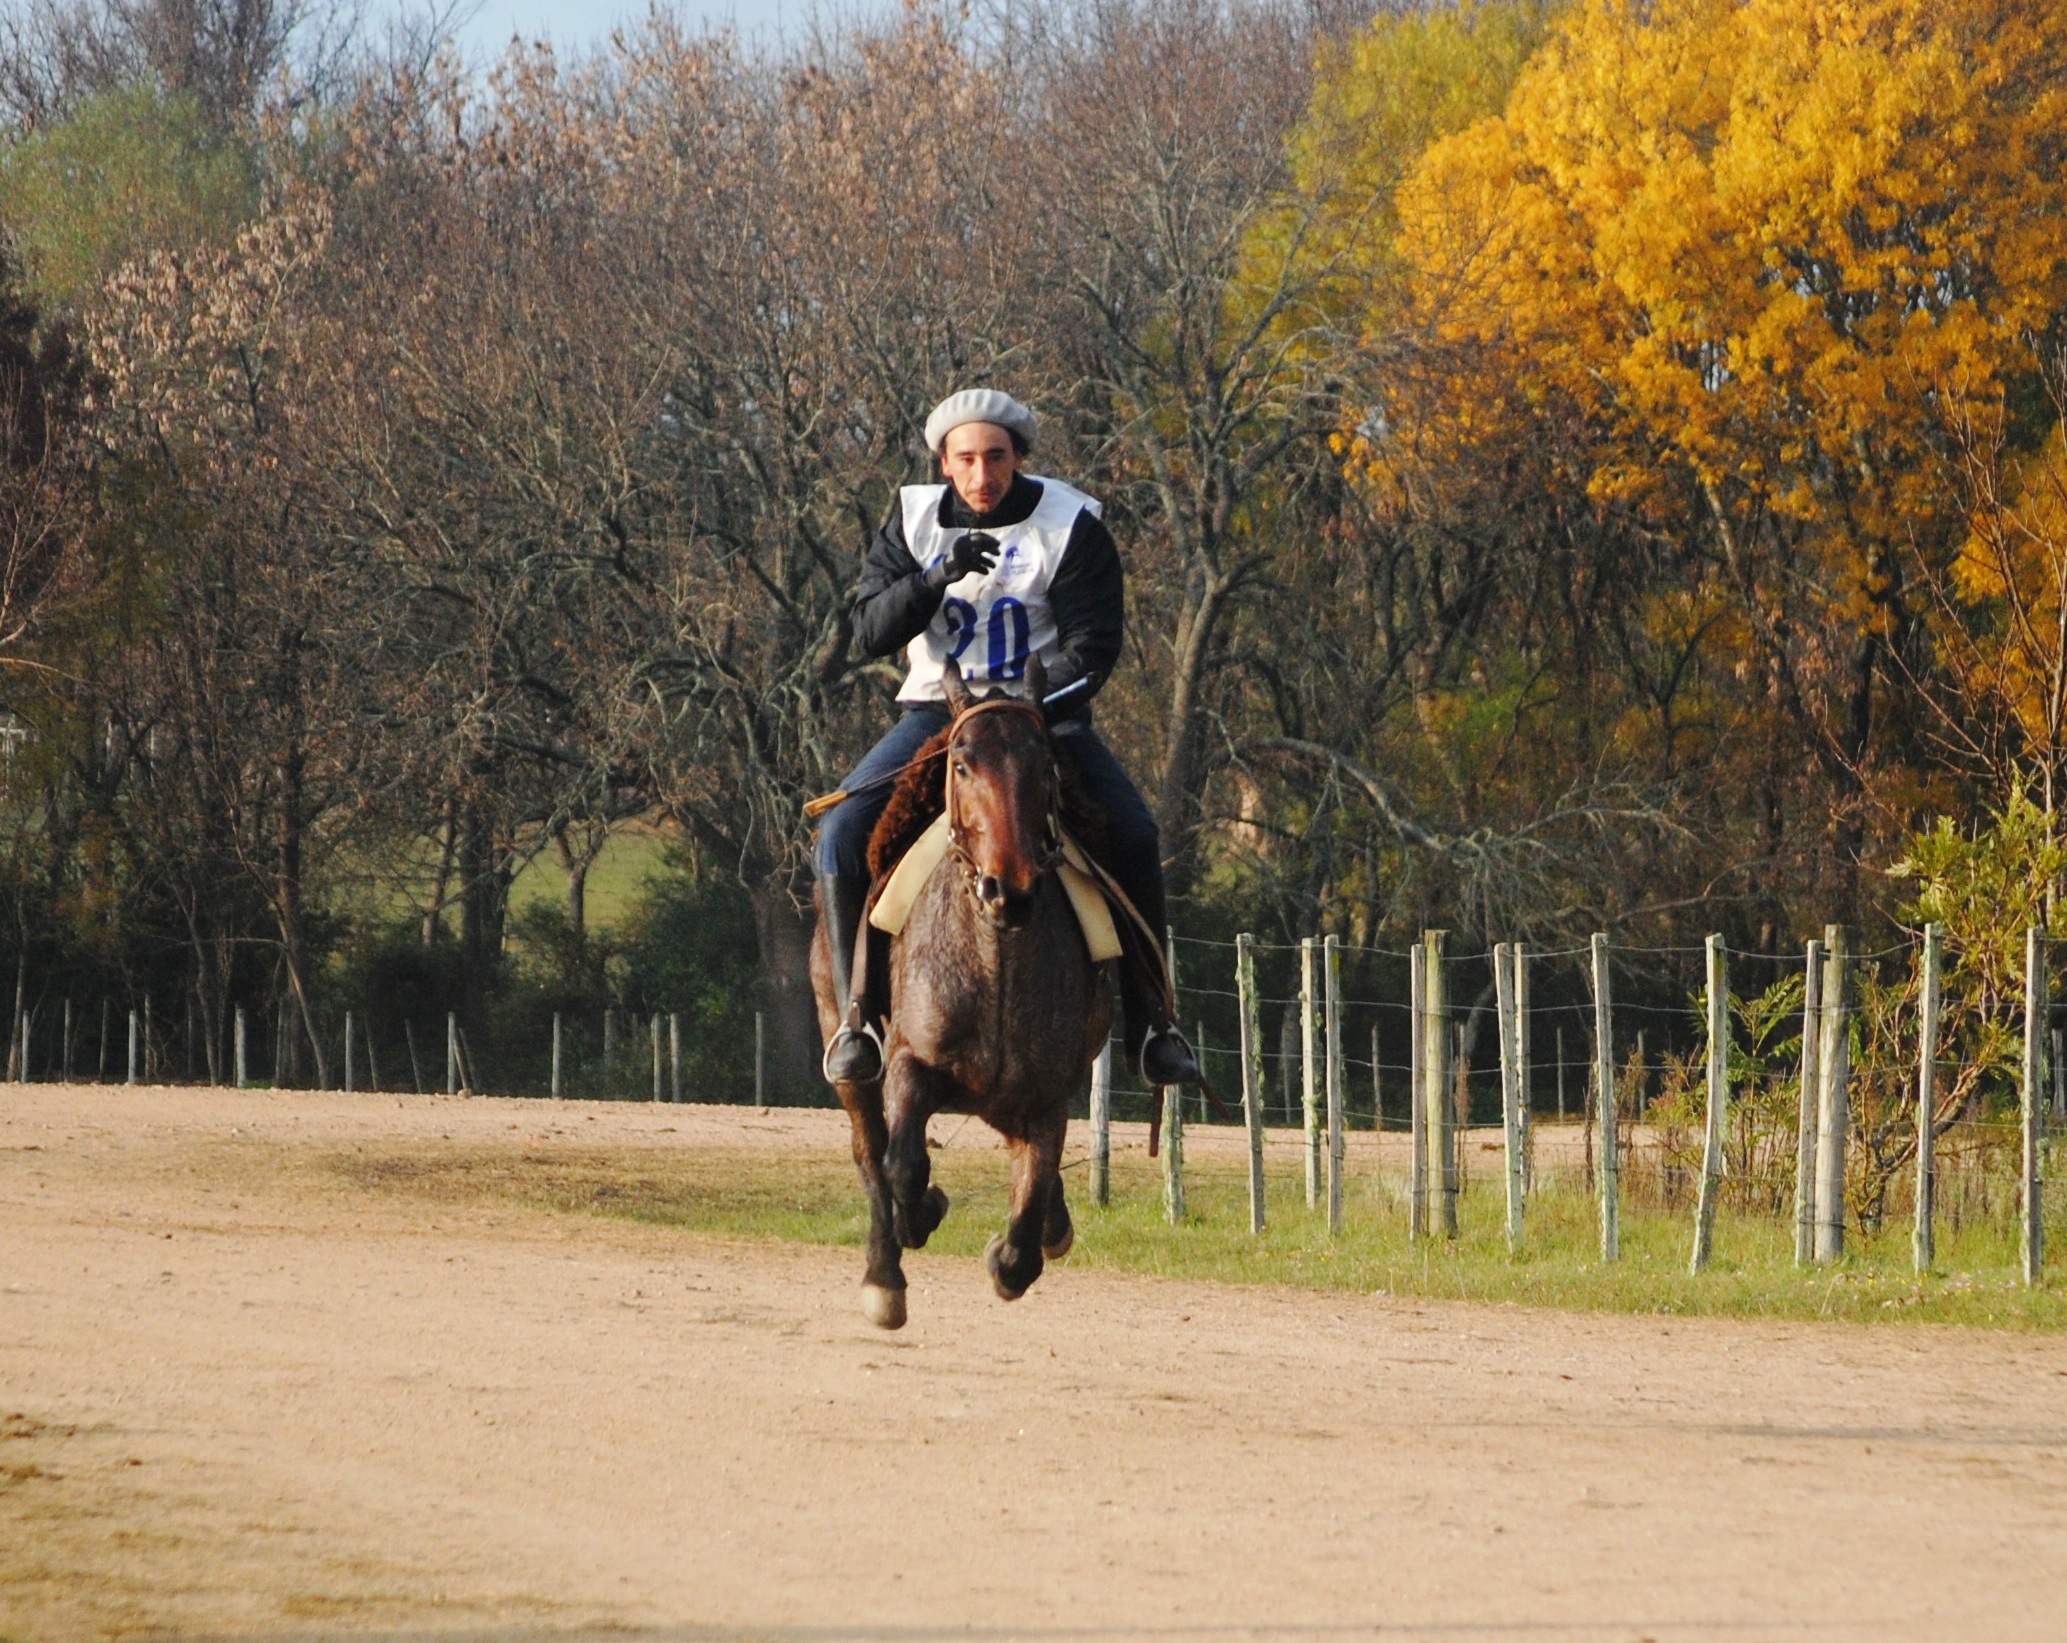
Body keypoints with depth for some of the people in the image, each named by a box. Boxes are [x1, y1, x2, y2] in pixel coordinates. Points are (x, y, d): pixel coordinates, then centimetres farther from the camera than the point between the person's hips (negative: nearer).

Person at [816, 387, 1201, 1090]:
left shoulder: (1070, 524, -7)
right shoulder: (913, 521, 0)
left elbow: (1092, 646, -11)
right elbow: (868, 631, -7)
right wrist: (940, 577, -23)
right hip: (936, 709, 1)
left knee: (1133, 838, -21)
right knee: (842, 834, -20)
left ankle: (1146, 1016, -8)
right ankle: (858, 1014, -10)